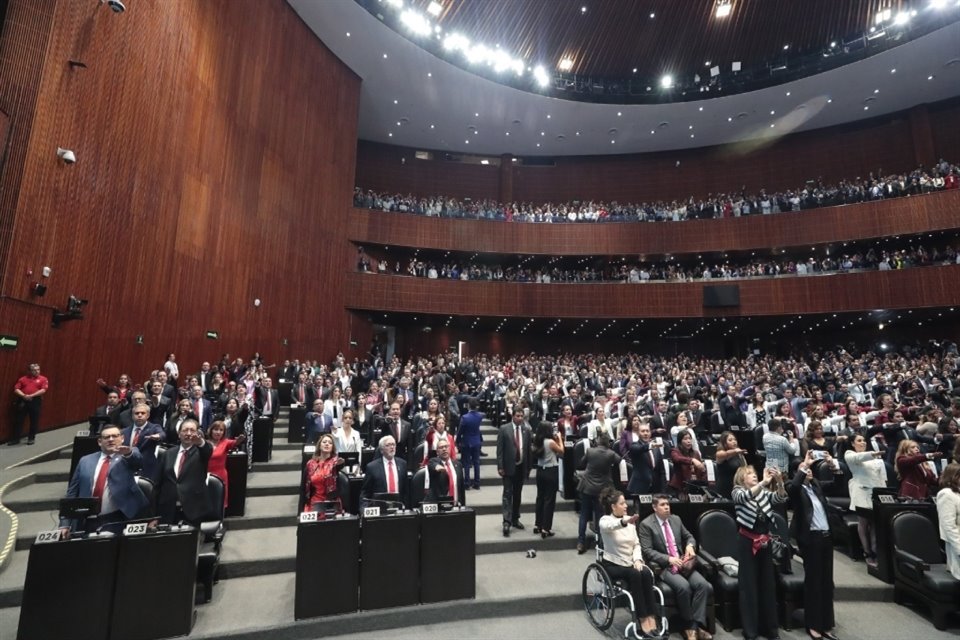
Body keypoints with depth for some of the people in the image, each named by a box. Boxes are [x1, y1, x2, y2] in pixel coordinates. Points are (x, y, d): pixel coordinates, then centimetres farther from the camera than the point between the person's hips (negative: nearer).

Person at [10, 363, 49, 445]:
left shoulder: (43, 379, 3)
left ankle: (31, 438, 13)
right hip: (22, 401, 2)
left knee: (34, 421, 2)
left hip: (35, 401, -2)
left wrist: (31, 396, -16)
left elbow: (43, 390, -6)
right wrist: (24, 395, -13)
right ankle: (15, 439, 15)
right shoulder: (22, 379, 10)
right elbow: (16, 389, 3)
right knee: (18, 420, 6)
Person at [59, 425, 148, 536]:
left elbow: (137, 460, -24)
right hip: (86, 521, 4)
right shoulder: (85, 461, 10)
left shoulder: (129, 457, 1)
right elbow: (72, 492, 12)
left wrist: (129, 453, -47)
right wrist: (65, 524, 5)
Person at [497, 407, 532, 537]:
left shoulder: (526, 430, 3)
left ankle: (515, 519, 26)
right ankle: (507, 521, -3)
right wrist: (500, 467, -12)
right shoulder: (504, 429, -7)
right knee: (507, 494, -5)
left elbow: (528, 449, 8)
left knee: (517, 494, 14)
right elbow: (499, 449, -8)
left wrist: (528, 467, 8)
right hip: (508, 466, -4)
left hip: (521, 467, 4)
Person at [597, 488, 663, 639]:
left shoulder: (630, 520, 8)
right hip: (612, 565, -5)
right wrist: (624, 522, -57)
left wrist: (637, 560, -11)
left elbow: (636, 544, 10)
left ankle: (651, 620, -25)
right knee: (634, 575, -31)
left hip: (630, 563, 5)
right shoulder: (605, 520, -11)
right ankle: (643, 622, -25)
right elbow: (610, 526, -36)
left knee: (646, 573, -25)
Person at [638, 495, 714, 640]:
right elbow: (647, 551, -11)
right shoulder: (646, 524, -7)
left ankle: (697, 624, -11)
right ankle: (690, 626, -8)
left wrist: (690, 545, -1)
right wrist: (669, 559, -20)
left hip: (682, 562, 5)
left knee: (704, 585, -20)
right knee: (684, 587, -30)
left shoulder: (676, 519, 10)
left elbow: (689, 536, 22)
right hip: (662, 566, -5)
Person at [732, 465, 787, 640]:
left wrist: (779, 481, -24)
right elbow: (746, 496, -27)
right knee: (748, 585, 3)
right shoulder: (738, 492, -5)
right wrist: (764, 482, -35)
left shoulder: (764, 492, 9)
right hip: (747, 541, -5)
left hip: (765, 541, 5)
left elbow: (781, 498, -8)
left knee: (768, 584, 13)